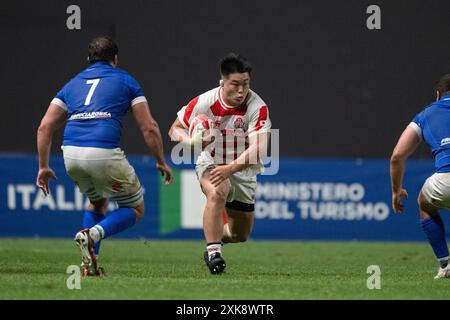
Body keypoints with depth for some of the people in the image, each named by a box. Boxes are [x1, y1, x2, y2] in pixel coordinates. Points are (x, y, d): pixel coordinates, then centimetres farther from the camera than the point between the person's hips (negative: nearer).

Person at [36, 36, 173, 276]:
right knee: (135, 209, 15)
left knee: (97, 201, 32)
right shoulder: (125, 80, 15)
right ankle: (92, 234, -13)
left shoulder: (73, 83, 24)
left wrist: (43, 167, 20)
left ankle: (90, 264, 16)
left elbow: (45, 127, 15)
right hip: (104, 154, -4)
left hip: (71, 154, 4)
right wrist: (161, 162, 20)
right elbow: (149, 128, 8)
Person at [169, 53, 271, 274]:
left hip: (243, 171, 2)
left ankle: (218, 234, 44)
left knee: (240, 236, 9)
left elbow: (258, 149, -32)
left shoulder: (257, 107, -23)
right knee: (217, 193, -38)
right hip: (210, 164, -2)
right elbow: (175, 129, -4)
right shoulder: (204, 103, -18)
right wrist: (191, 142, -27)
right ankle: (213, 250, -31)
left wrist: (230, 168, -46)